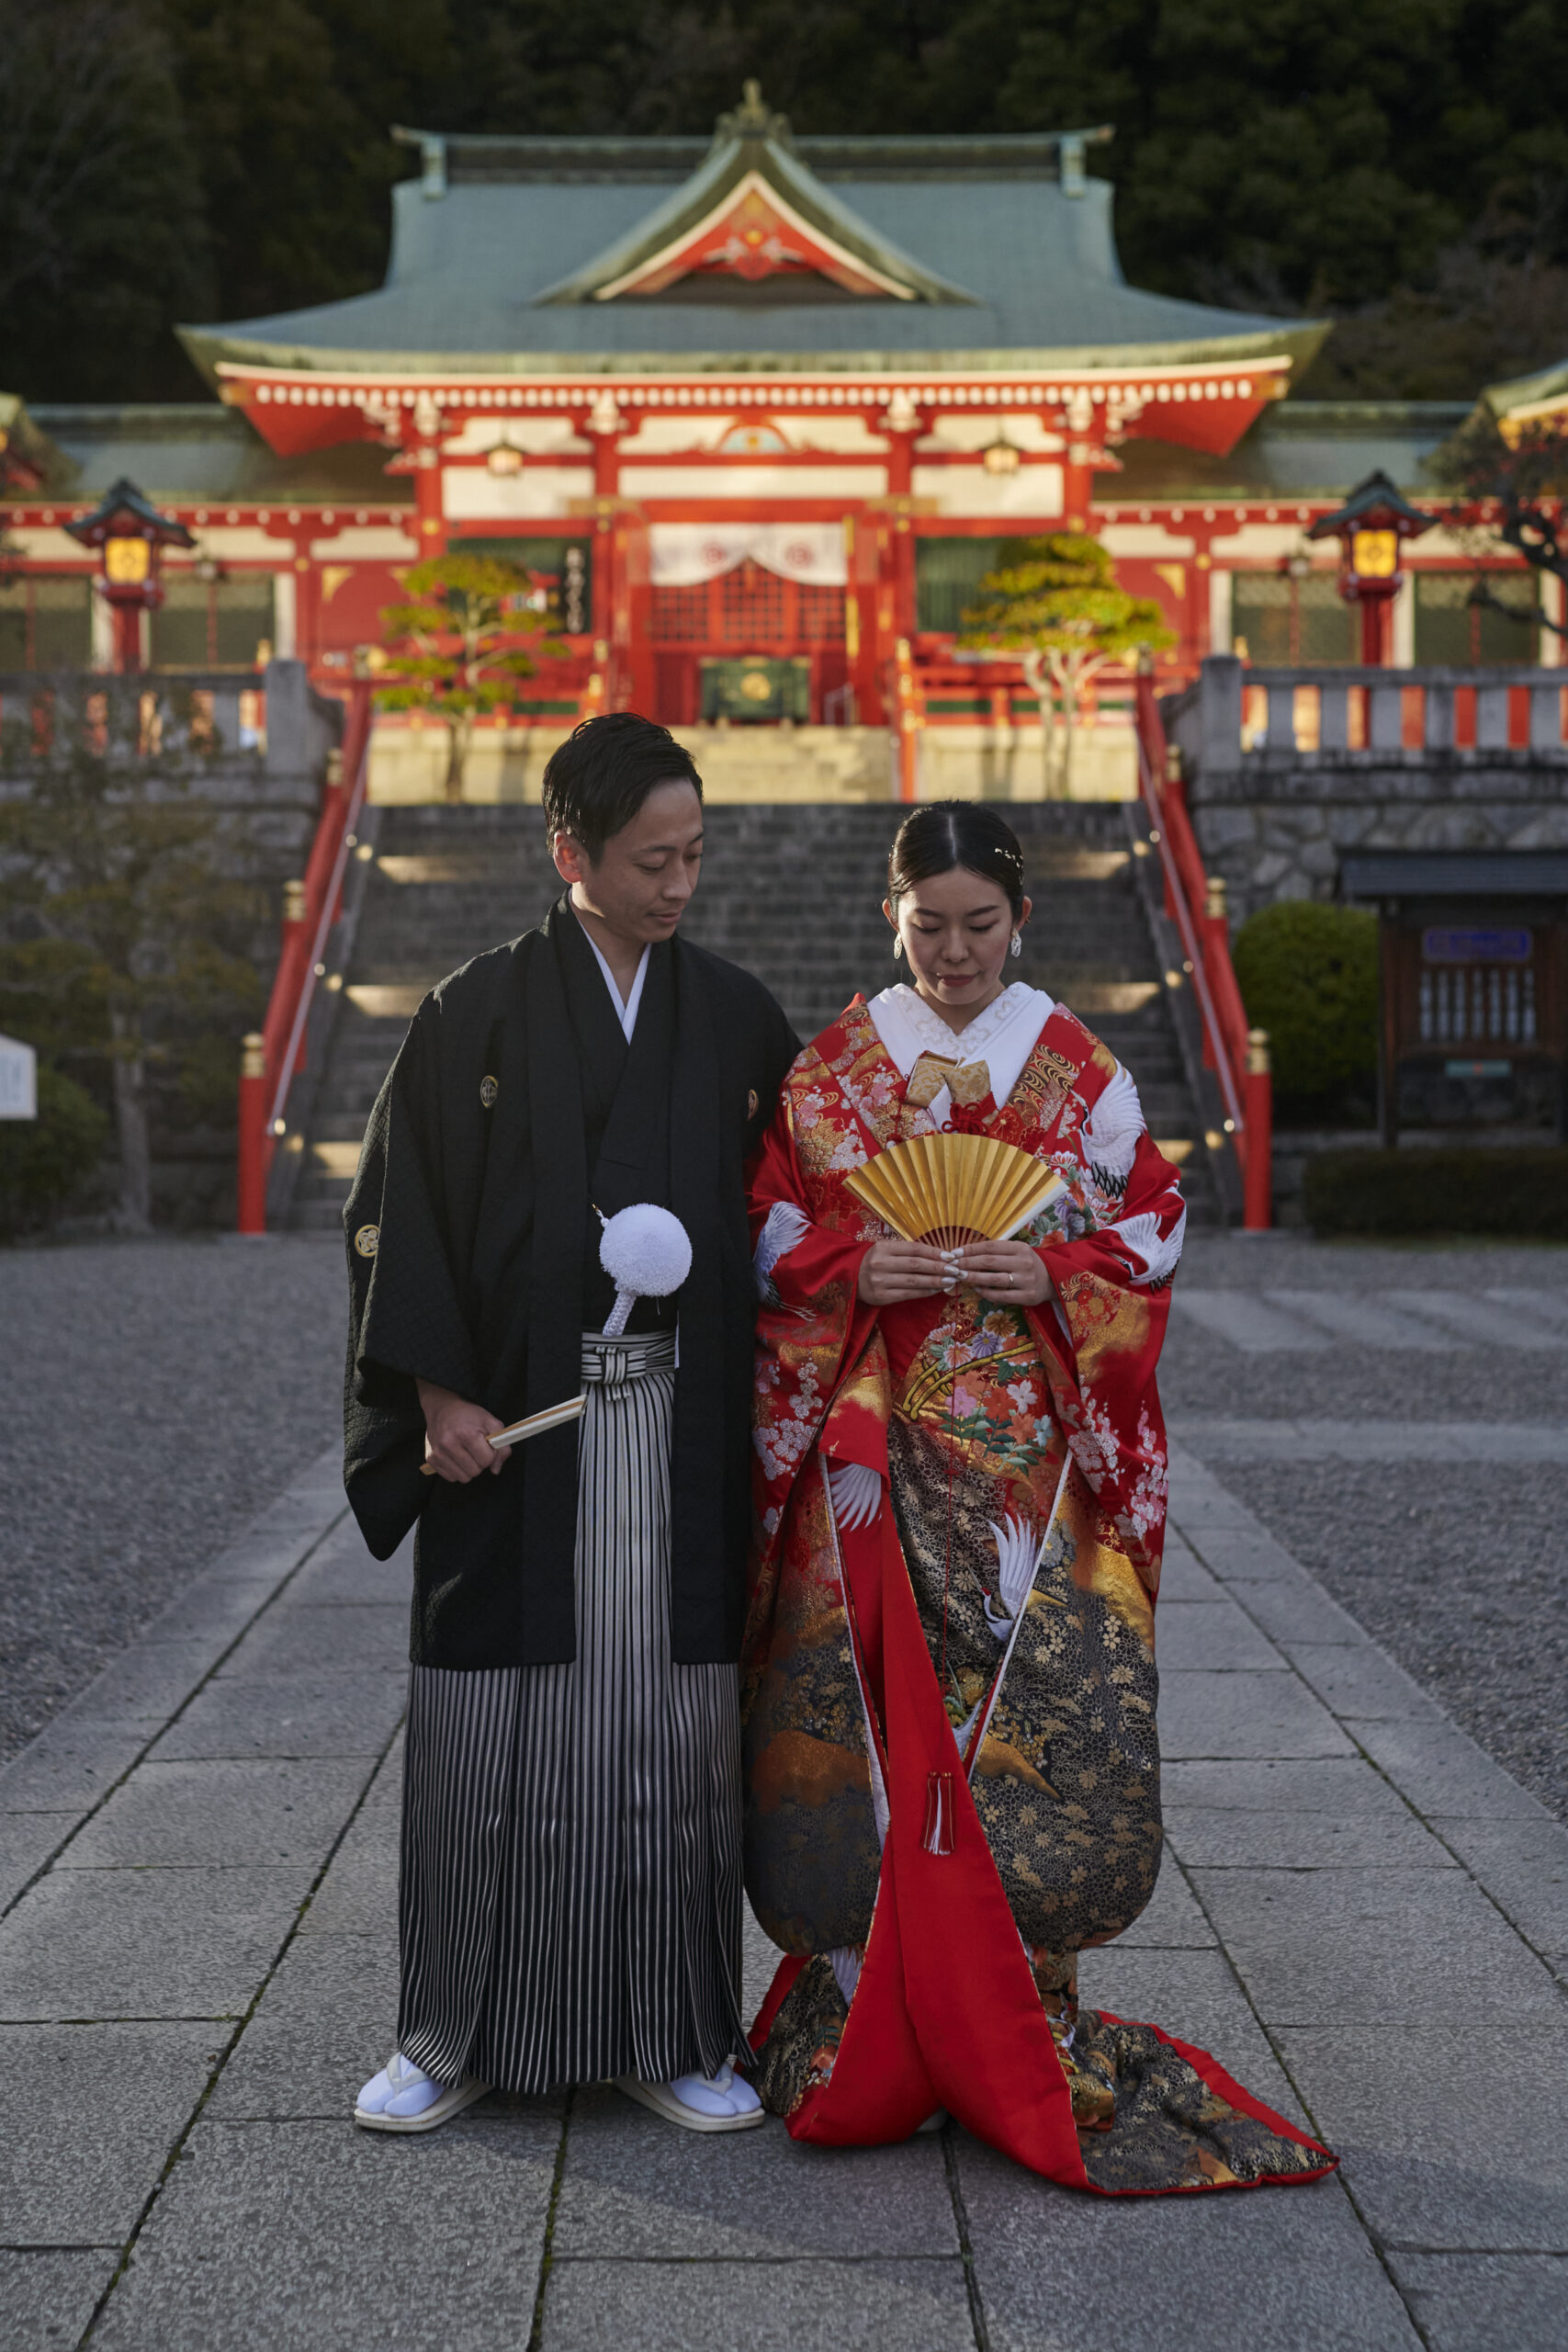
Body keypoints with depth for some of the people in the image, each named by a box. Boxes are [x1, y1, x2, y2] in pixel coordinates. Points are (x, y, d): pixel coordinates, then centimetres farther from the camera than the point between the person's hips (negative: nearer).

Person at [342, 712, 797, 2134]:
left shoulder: (737, 1019, 7)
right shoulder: (480, 1015, 1)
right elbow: (401, 1213, -1)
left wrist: (773, 1411, 1)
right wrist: (438, 1394, -9)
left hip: (683, 1424, 2)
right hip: (515, 1423, -1)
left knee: (669, 1713, 5)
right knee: (497, 1719, 3)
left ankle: (670, 2033, 17)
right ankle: (461, 2034, 17)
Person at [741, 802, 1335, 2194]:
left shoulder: (1080, 1068, 7)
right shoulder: (831, 1066, 8)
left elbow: (1156, 1222, 7)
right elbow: (771, 1231, 8)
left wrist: (1055, 1270, -11)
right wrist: (861, 1266, -11)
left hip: (1035, 1443, 0)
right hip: (878, 1439, 0)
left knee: (1033, 1704, -5)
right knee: (875, 1707, -3)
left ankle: (1016, 2016, 7)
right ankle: (874, 2024, 9)